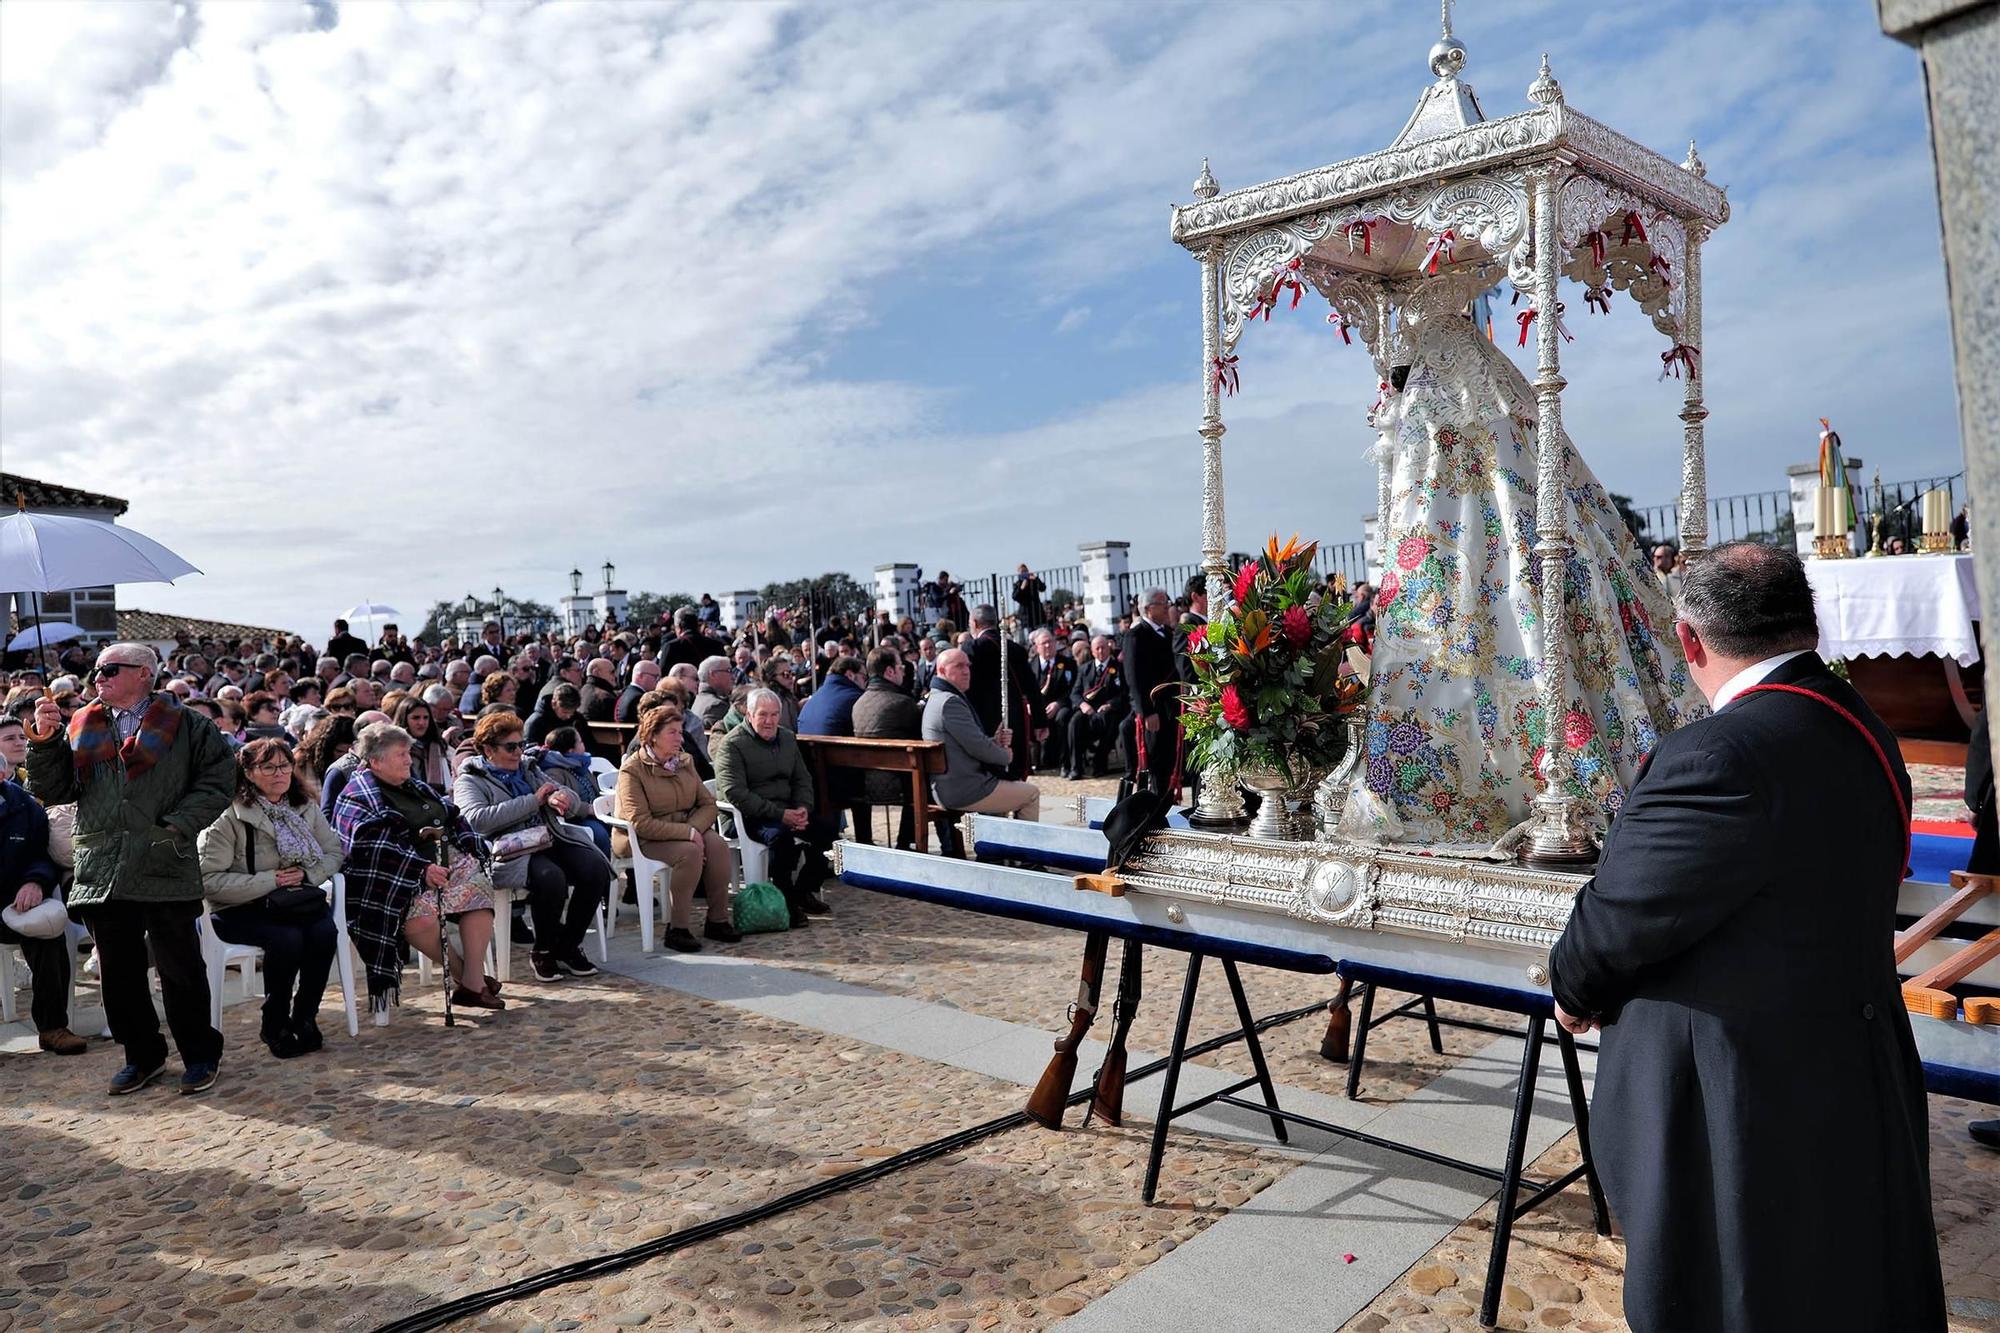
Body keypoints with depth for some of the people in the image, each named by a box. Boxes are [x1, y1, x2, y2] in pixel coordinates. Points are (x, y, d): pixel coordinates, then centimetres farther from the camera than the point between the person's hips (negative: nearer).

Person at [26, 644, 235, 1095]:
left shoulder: (186, 725, 1)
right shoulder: (81, 728, 13)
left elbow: (218, 779, -4)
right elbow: (52, 791, 9)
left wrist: (177, 826, -14)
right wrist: (45, 739, -4)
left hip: (165, 869, -4)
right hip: (100, 870, 5)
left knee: (180, 969, 3)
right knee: (118, 972, 13)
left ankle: (200, 1055, 17)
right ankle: (142, 1055, 28)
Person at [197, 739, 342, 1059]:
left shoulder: (305, 807, 6)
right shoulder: (228, 818, -12)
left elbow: (334, 850, 10)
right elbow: (210, 880, -17)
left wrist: (308, 873, -10)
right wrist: (270, 881, -20)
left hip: (296, 901, 5)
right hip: (239, 911, -4)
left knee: (325, 932, -26)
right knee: (287, 938, -32)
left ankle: (304, 1019, -8)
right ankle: (274, 1026, -11)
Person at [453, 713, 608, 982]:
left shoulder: (529, 770, 25)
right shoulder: (469, 782, 7)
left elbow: (572, 800, 19)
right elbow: (478, 819, -14)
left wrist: (561, 798, -8)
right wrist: (534, 801, -12)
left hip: (551, 839, 6)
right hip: (510, 852, -6)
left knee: (595, 868, -22)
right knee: (550, 876, -35)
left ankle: (568, 947, -5)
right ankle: (543, 951, -11)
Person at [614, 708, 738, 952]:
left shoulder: (684, 761, 8)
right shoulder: (632, 770, -13)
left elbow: (709, 804, 5)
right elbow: (641, 823, -21)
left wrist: (694, 828, -17)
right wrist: (687, 832, -26)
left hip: (686, 830, 6)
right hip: (643, 840, -6)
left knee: (718, 845, -23)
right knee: (689, 852, -33)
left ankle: (717, 921, -13)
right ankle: (677, 929, -23)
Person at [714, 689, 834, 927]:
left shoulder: (787, 738, 13)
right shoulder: (732, 745, -10)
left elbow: (802, 780, 18)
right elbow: (735, 794, -20)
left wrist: (803, 808, -5)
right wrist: (780, 814, -24)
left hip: (786, 811, 8)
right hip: (747, 817, -7)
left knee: (828, 828, -9)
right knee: (781, 835, -35)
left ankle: (804, 891, 2)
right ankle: (785, 900, -20)